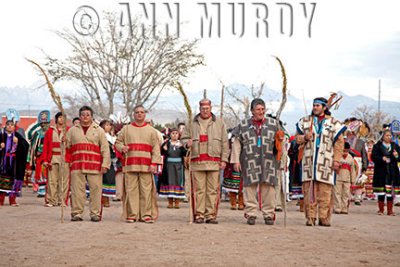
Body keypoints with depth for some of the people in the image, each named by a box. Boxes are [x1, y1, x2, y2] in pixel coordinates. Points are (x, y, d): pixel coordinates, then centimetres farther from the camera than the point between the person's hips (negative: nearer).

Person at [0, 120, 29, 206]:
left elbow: (26, 145, -1)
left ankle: (12, 199, 4)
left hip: (14, 162, 0)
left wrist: (18, 142, -14)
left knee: (13, 178, -2)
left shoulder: (17, 136, 8)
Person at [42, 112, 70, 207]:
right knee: (52, 180, -2)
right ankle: (51, 200, 2)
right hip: (53, 157, 0)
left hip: (65, 157, 0)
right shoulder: (50, 130, 11)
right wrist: (45, 159, 0)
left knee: (64, 180, -2)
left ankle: (62, 200, 3)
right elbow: (45, 145, 8)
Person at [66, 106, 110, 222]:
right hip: (77, 166, 1)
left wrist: (105, 164, -3)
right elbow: (67, 147, 19)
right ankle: (77, 213, 7)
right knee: (77, 190, 0)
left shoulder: (99, 130, 11)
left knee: (95, 189, -3)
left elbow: (105, 149, 6)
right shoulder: (72, 130, 16)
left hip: (94, 166, -1)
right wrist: (64, 143, -5)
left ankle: (95, 214, 3)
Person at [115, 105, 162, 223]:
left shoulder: (151, 130, 14)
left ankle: (146, 215, 0)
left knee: (146, 190, -5)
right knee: (131, 190, -3)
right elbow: (117, 142, 17)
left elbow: (156, 148, 7)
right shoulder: (126, 129, 16)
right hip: (130, 164, 1)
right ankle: (132, 215, 2)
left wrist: (154, 163, -5)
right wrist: (122, 148, -8)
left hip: (146, 165, 0)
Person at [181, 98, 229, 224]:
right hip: (197, 161, 0)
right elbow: (184, 137, 15)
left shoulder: (218, 123, 12)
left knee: (213, 189, -1)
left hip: (214, 161, 0)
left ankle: (211, 215, 4)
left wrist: (224, 159, 3)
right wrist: (187, 143, -10)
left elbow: (224, 142, 11)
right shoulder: (192, 123, 12)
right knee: (198, 189, -1)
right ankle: (199, 215, 4)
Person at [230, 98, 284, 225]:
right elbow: (236, 143, 10)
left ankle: (269, 215, 5)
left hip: (268, 162, 1)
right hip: (250, 162, 0)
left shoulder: (273, 123, 13)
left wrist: (280, 140, -7)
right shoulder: (243, 125, 11)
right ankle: (251, 214, 4)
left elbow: (278, 142, 18)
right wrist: (236, 160, 2)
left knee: (268, 188, -2)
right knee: (250, 187, -3)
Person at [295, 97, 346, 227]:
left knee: (325, 190, -5)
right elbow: (297, 138, 17)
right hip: (309, 160, 2)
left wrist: (337, 160, -3)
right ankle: (310, 217, 3)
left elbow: (339, 143, 5)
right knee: (309, 189, -2)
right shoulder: (305, 121, 14)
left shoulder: (333, 123, 7)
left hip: (326, 161, -2)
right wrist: (305, 137, -6)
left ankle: (324, 217, 2)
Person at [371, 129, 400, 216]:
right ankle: (381, 209, 9)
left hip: (392, 172, 2)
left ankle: (390, 210, 7)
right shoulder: (377, 146, 5)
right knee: (381, 191, -2)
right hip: (380, 172, -2)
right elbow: (373, 157, -2)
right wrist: (382, 158, -17)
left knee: (390, 191, 1)